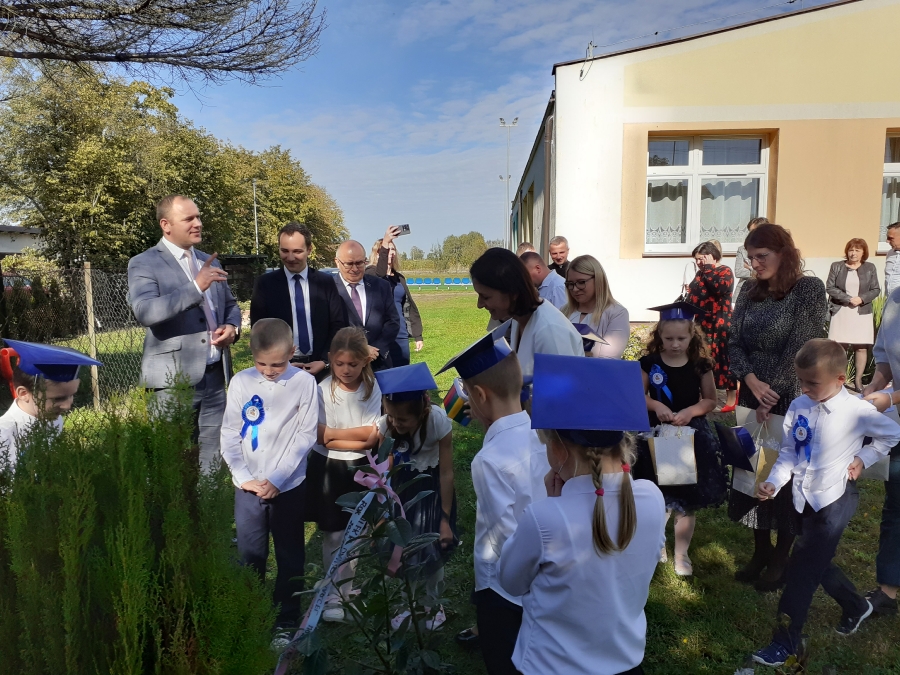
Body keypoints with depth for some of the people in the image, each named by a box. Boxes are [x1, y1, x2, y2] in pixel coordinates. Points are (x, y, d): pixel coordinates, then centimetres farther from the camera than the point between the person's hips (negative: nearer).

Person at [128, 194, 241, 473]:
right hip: (174, 379, -6)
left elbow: (230, 304, 22)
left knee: (213, 461, 13)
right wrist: (195, 287, -28)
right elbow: (145, 312, -22)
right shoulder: (144, 264, -6)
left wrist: (232, 327, 0)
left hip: (214, 376, 6)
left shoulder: (209, 262, 14)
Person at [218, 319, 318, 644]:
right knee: (250, 557, 11)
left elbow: (306, 436, -8)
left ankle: (286, 623, 26)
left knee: (290, 558, 10)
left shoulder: (304, 382, -8)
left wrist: (276, 479, -12)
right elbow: (230, 435, 0)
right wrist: (244, 478, -9)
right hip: (248, 486, 2)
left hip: (289, 485, -1)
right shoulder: (241, 382, -3)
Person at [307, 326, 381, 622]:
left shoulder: (372, 389, -7)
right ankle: (334, 597, 16)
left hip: (359, 468, 2)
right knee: (334, 536, 3)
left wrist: (337, 433, -18)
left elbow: (373, 435, -12)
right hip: (328, 468, -2)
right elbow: (324, 438, -16)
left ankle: (346, 586, 33)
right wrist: (358, 438, -19)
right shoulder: (323, 390, -12)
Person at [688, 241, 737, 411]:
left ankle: (731, 397, -2)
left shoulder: (725, 271, -3)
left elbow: (718, 287, -23)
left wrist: (709, 268, -15)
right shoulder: (700, 273, 17)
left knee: (722, 358, -8)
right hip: (701, 324, 7)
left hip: (719, 324, -7)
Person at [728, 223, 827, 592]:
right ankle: (761, 551, 28)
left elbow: (800, 348, -16)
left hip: (792, 401, -5)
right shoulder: (749, 291, 6)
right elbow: (734, 343, 1)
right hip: (751, 398, 5)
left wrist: (772, 397, -17)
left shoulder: (809, 288, -9)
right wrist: (752, 382, -16)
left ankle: (781, 559, 23)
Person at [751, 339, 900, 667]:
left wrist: (863, 459, -4)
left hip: (836, 497, -5)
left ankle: (786, 641, 6)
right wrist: (774, 482, -12)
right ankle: (856, 606, 48)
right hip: (806, 497, 5)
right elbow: (788, 452, 1)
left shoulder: (857, 411, -17)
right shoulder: (798, 408, -6)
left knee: (803, 569, -6)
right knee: (817, 563, 19)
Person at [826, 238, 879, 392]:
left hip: (862, 313, 1)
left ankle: (858, 379, 14)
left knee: (861, 347, 3)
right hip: (841, 312, -1)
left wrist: (861, 298, -15)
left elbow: (876, 290, 4)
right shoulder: (836, 266, 1)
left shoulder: (870, 268, 5)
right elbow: (829, 287, -5)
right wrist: (848, 299, -15)